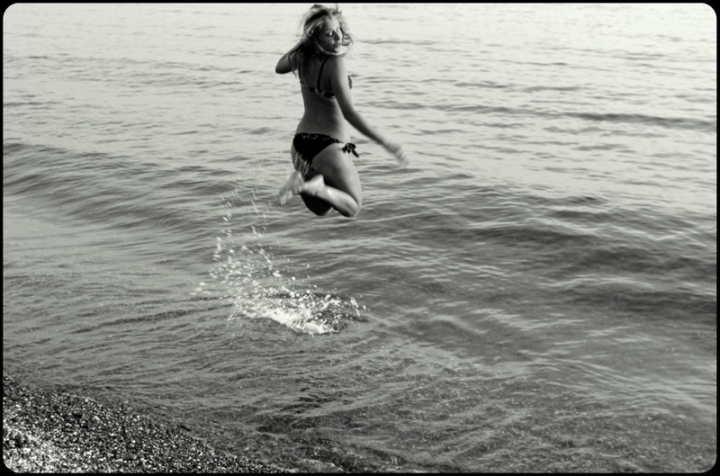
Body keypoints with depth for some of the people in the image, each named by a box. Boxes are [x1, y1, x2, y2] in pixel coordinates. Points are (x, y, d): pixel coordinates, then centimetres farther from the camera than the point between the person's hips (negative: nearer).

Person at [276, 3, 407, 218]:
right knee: (352, 208, 10)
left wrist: (303, 42, 24)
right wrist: (385, 143, -25)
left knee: (321, 208, 24)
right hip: (328, 145, -7)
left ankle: (304, 179, -8)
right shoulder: (335, 63, -22)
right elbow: (349, 113, -26)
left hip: (300, 141, 7)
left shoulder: (302, 56, -2)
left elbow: (280, 67, 24)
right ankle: (317, 187, -19)